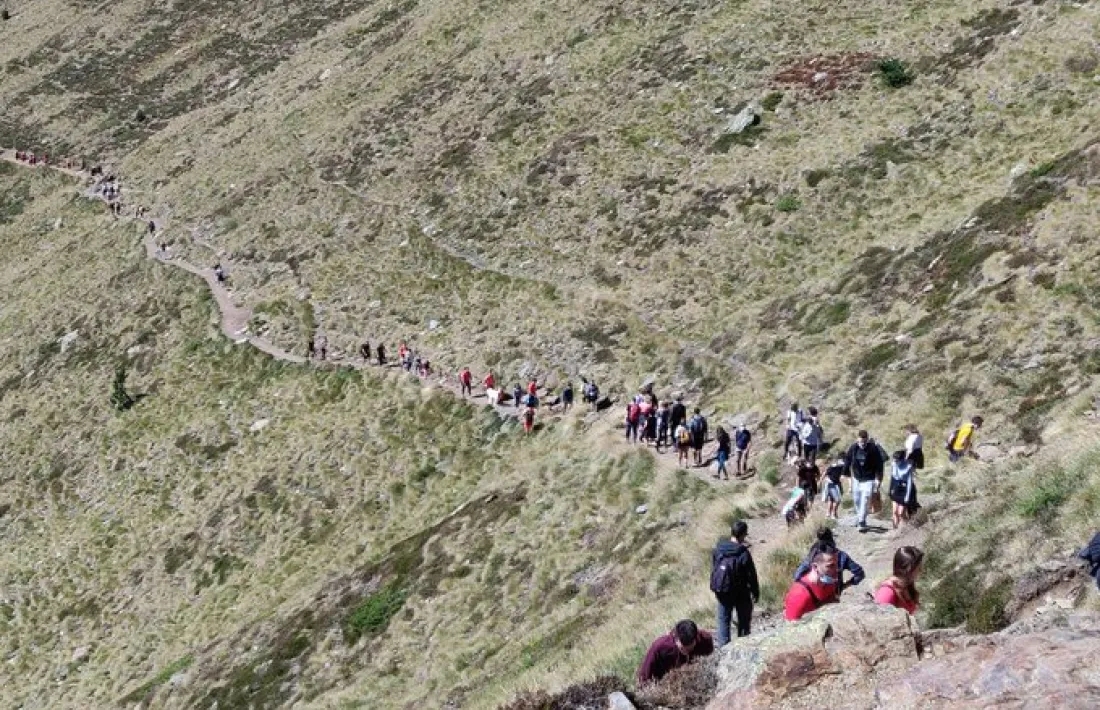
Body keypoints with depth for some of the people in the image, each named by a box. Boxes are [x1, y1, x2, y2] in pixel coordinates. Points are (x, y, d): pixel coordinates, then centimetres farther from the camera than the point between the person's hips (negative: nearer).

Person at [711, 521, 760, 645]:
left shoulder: (717, 550, -6)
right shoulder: (744, 554, -22)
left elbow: (713, 570, 5)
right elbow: (751, 575, -15)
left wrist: (715, 589, 17)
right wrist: (755, 593, -1)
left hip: (722, 593, 4)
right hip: (741, 594, -4)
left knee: (723, 620, 12)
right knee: (744, 620, 13)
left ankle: (723, 647, 11)